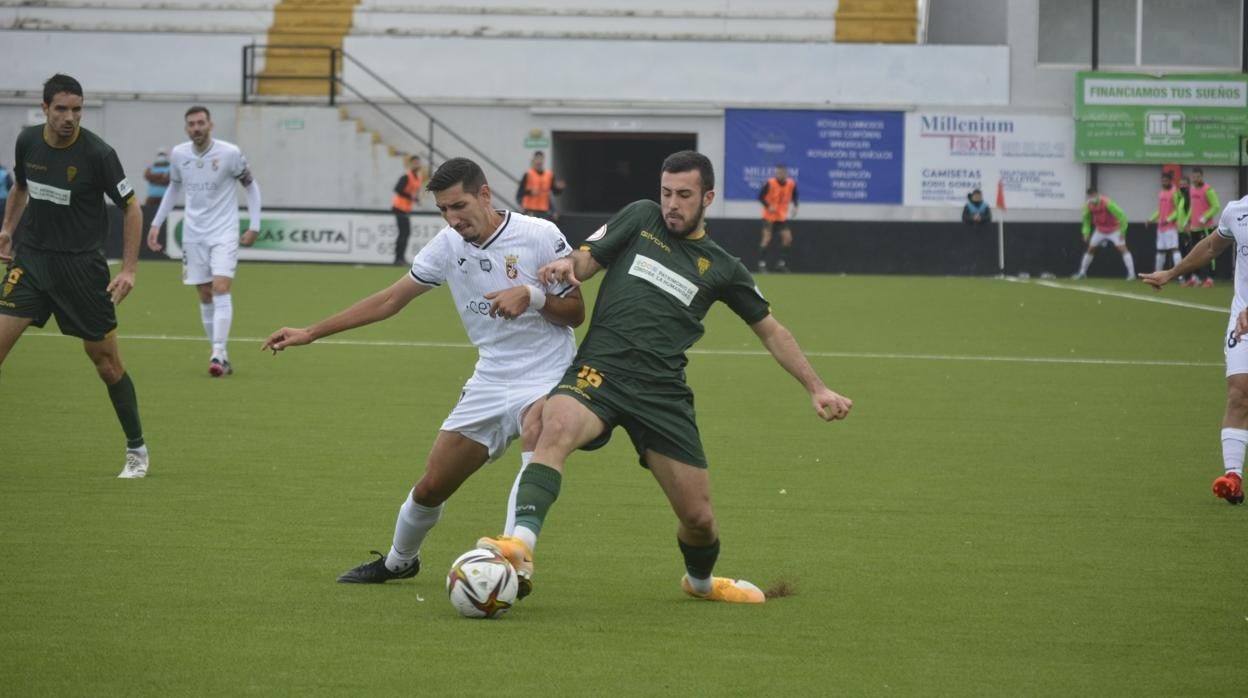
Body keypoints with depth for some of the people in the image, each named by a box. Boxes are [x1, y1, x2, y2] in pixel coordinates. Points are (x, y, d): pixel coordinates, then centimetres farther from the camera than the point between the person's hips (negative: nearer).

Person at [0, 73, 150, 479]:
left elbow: (131, 208, -7)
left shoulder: (98, 154, -15)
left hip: (82, 265, -3)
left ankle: (137, 449, 18)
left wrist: (129, 269, -12)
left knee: (105, 358, 3)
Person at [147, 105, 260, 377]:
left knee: (221, 289, -18)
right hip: (193, 234, 4)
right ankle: (222, 358, 11)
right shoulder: (179, 154, 0)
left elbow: (251, 186, 2)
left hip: (224, 233, -4)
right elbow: (173, 188, 18)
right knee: (205, 297, 3)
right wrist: (156, 224, 13)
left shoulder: (230, 153, -11)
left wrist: (254, 226, -3)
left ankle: (218, 354, -22)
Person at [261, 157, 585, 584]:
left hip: (547, 379, -5)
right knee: (431, 487, 6)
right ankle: (398, 561, 37)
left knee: (536, 428, -39)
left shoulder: (539, 236, -13)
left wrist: (532, 296, -26)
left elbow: (576, 312, -6)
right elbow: (391, 300, 10)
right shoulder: (449, 244, 1)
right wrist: (311, 333, 9)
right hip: (489, 383, 5)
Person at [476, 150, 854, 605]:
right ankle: (521, 546, -50)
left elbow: (771, 330, 20)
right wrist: (567, 266, -16)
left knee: (698, 517, 5)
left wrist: (816, 389, 14)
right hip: (598, 373, -2)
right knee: (556, 427, -36)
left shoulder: (722, 269, 12)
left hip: (662, 393, 2)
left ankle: (701, 581, 40)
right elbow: (586, 260, 9)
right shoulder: (641, 218, 10)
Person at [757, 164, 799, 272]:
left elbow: (794, 196, 11)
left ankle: (782, 263, 10)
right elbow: (761, 197, -11)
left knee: (788, 238, -1)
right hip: (769, 216, -4)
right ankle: (761, 263, -9)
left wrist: (795, 207, -7)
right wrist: (768, 206, -25)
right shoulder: (770, 184, -17)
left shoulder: (791, 184, -5)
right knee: (767, 238, -12)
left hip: (782, 217, 4)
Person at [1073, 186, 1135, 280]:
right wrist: (1086, 232, 2)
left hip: (1114, 230, -5)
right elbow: (1086, 219, 10)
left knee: (1122, 249, -17)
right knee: (1090, 249, 7)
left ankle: (1131, 274, -18)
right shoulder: (1088, 206, -12)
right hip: (1100, 231, 5)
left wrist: (1122, 231, -22)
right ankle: (1082, 273, 21)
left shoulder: (1107, 203, -29)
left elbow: (1121, 216, -24)